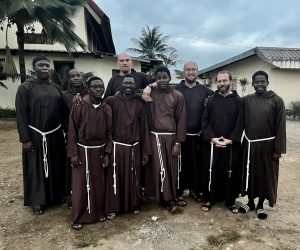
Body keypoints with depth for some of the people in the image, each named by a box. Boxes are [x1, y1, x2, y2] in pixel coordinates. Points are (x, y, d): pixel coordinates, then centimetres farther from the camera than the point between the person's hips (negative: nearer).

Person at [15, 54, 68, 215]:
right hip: (35, 136, -4)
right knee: (36, 168, 8)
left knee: (56, 167, 13)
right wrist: (25, 139, -13)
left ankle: (56, 196, 32)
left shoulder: (56, 88, 8)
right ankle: (37, 202, 22)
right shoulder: (25, 87, -5)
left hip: (55, 135, 5)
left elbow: (62, 111, 10)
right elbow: (21, 115, -9)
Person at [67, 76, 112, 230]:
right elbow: (72, 131, -6)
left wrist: (107, 153, 1)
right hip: (82, 150, -3)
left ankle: (98, 212, 29)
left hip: (99, 150, 3)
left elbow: (109, 132, 5)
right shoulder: (79, 106, -9)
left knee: (99, 183, 10)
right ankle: (78, 218, 19)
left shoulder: (106, 109, 0)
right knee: (80, 184, 4)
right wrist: (73, 153, -10)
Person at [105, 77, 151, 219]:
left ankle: (134, 205, 30)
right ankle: (112, 208, 21)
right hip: (116, 146, -1)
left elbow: (144, 128, 4)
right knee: (115, 178, 6)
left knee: (133, 178, 11)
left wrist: (146, 151, 2)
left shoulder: (139, 104, 4)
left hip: (134, 147, 2)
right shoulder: (113, 101, 0)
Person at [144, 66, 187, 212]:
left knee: (172, 169, 7)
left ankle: (171, 198, 24)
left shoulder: (178, 96, 2)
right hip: (155, 137, 0)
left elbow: (181, 120, 0)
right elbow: (146, 117, 4)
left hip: (171, 137, 0)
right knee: (158, 169, -2)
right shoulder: (150, 94, 3)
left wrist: (178, 143, -4)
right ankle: (167, 198, 13)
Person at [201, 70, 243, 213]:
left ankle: (230, 201, 23)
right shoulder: (211, 100, 5)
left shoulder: (238, 101, 3)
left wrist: (231, 140, -13)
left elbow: (240, 124, -2)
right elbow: (205, 121, 0)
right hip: (212, 144, 0)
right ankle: (209, 199, 21)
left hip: (232, 145, 0)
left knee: (231, 173, 7)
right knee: (211, 172, 6)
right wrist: (212, 138, -12)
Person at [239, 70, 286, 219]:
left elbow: (280, 126, -6)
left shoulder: (276, 100, -6)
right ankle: (250, 202, 30)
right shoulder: (247, 100, 1)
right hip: (250, 145, 2)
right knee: (250, 174, 12)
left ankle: (260, 205, 27)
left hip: (267, 145, -2)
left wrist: (278, 149, -8)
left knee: (266, 175, 10)